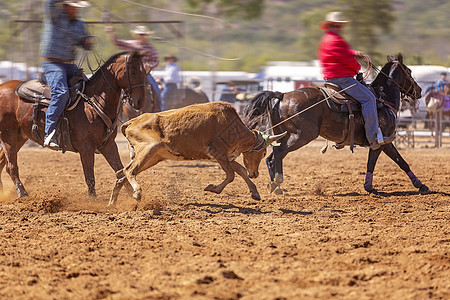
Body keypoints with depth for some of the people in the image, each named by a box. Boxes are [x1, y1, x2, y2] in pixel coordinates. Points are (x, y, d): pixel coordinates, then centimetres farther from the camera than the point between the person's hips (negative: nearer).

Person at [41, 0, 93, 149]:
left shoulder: (79, 24, 13)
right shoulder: (54, 16, -6)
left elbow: (86, 46, 22)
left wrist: (88, 42, -1)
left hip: (70, 66, 8)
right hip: (52, 64, -8)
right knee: (61, 92, -30)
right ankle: (50, 134, -33)